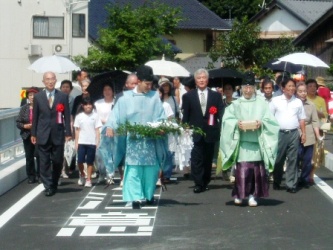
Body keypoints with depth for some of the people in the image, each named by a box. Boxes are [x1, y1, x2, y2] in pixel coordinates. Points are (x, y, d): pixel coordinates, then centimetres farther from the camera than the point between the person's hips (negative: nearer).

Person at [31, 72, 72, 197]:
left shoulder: (63, 96, 3)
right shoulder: (38, 97, 5)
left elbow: (67, 116, 2)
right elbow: (35, 116, 7)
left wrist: (68, 133, -3)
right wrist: (33, 133, 4)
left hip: (58, 134, 0)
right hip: (43, 135, 0)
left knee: (57, 161, 6)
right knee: (44, 162, -1)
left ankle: (54, 185, 24)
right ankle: (48, 187, 5)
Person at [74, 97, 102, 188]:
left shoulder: (95, 115, 1)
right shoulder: (79, 116, 4)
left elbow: (97, 130, 2)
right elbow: (77, 130, 7)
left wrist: (97, 142, -3)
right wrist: (76, 142, 4)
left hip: (92, 142, -1)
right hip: (81, 142, 1)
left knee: (90, 162, 2)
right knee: (80, 161, -2)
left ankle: (88, 180, 10)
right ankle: (82, 175, 24)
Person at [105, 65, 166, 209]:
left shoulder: (154, 96, 5)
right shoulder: (126, 98, 0)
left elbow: (160, 117, 3)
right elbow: (116, 115, -3)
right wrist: (110, 126, -18)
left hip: (150, 139, 2)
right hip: (133, 139, -2)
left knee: (151, 168, 5)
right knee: (133, 169, -5)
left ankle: (149, 195, 23)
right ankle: (135, 198, -6)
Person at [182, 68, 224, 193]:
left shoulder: (216, 96, 9)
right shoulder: (188, 96, 7)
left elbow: (221, 114, 3)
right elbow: (185, 116, 6)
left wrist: (219, 129, -11)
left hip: (210, 133, 1)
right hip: (195, 132, -1)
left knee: (208, 159, 8)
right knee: (196, 159, -7)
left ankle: (205, 182, 20)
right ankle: (198, 184, -6)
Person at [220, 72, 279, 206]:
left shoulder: (261, 103, 9)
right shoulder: (236, 104, 11)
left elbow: (270, 120, 3)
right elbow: (227, 119, 2)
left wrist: (261, 123, -16)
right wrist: (236, 123, -16)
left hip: (257, 141, 0)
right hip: (241, 141, 0)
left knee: (257, 169, -1)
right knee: (242, 169, -7)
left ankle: (252, 195, 6)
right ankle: (239, 194, 1)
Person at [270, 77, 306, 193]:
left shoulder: (298, 102, 9)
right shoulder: (275, 100, 2)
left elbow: (302, 119, 13)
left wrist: (303, 133, 6)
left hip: (294, 133, 2)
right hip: (279, 133, -2)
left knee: (292, 160, 1)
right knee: (278, 159, 5)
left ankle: (291, 184, 5)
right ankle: (276, 182, 19)